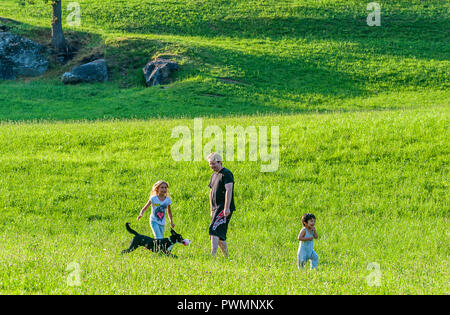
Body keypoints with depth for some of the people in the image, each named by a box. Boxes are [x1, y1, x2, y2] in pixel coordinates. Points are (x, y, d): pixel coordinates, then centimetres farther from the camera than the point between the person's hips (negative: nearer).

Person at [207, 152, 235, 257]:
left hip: (224, 208, -9)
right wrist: (212, 209, 21)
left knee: (214, 230, -21)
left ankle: (213, 255, -28)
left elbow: (228, 190, -18)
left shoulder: (226, 174, -8)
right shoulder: (214, 175, 20)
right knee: (219, 236, 8)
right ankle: (226, 256, 16)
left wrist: (226, 208, -25)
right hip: (216, 208, 9)